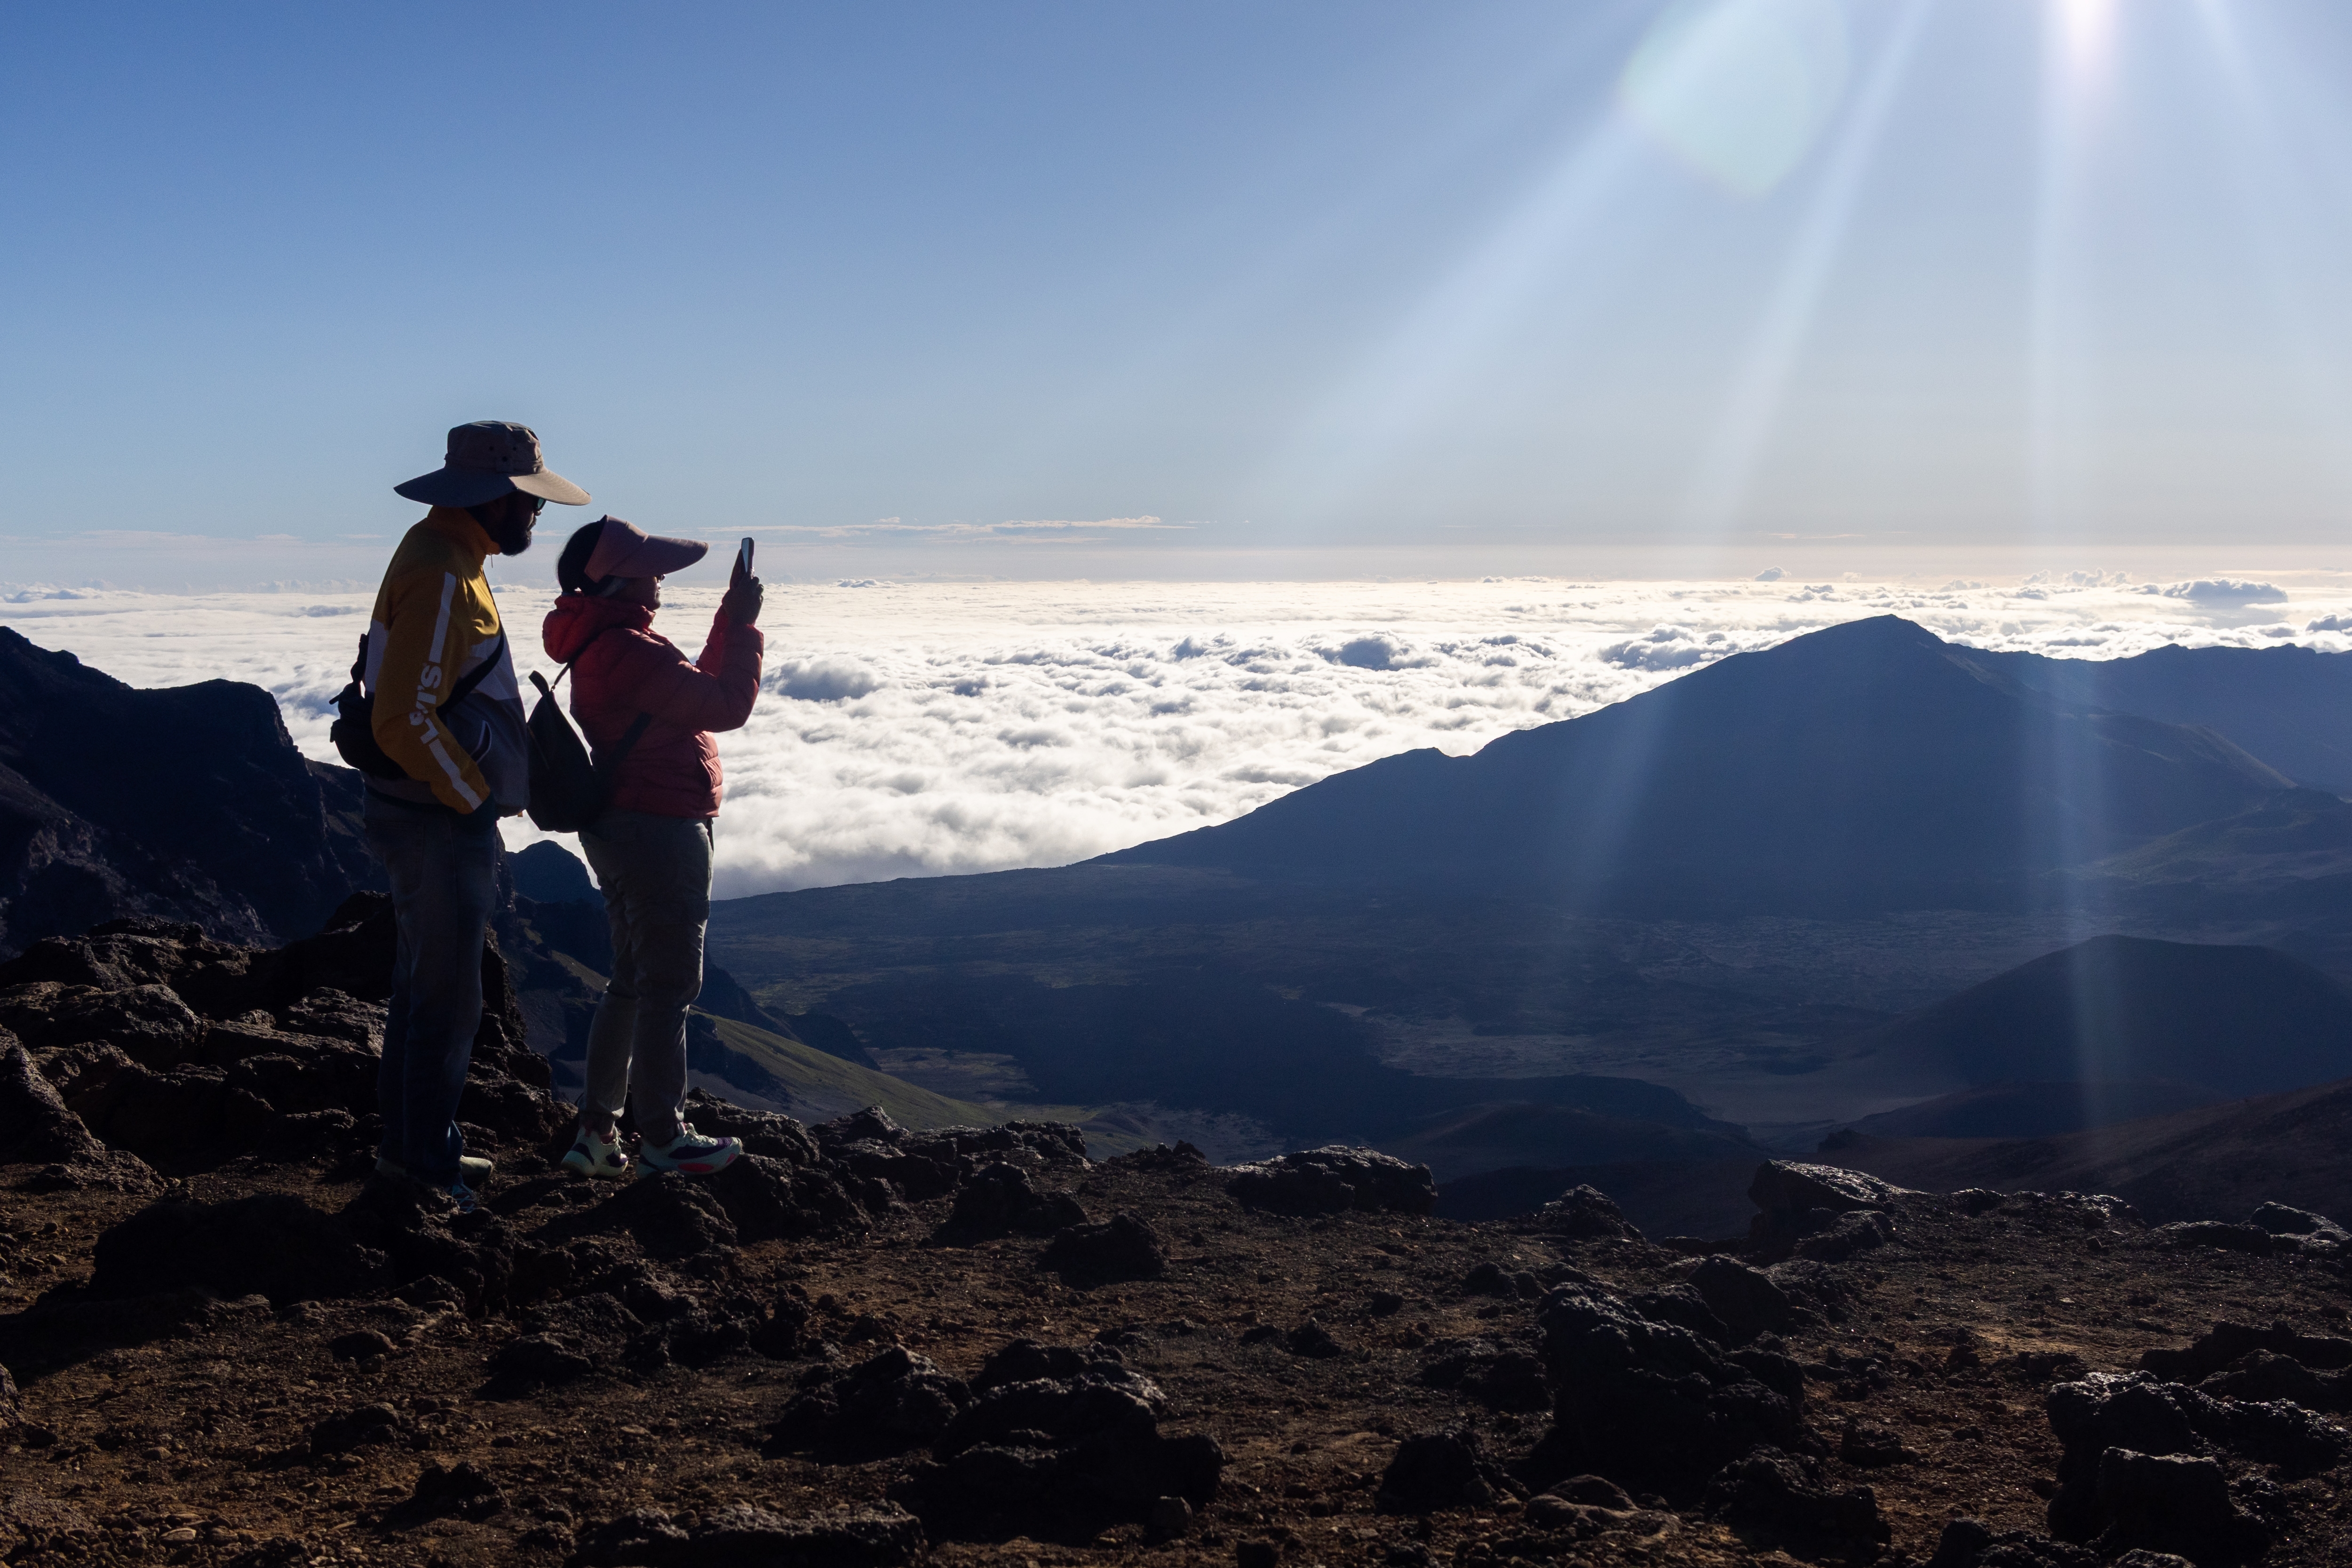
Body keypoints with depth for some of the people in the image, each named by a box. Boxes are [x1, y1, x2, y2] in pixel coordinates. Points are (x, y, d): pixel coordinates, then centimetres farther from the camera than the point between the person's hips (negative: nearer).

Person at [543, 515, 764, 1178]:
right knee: (668, 986, 0)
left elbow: (697, 688, 18)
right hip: (661, 828, -11)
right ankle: (663, 1136, 9)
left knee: (632, 981, 17)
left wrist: (731, 618, 12)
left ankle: (596, 1129, 21)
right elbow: (726, 707, -20)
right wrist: (742, 624, -10)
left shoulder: (605, 642, 11)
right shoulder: (630, 651, -22)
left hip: (619, 825, 11)